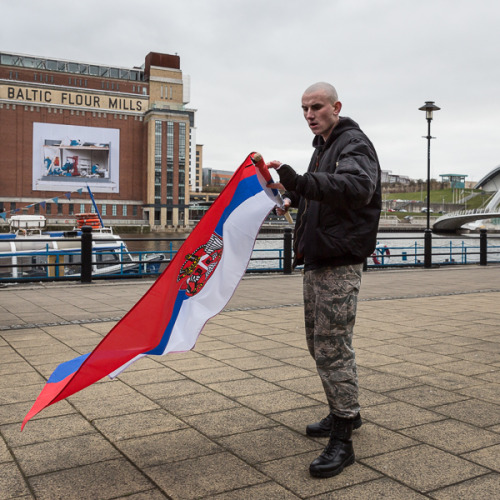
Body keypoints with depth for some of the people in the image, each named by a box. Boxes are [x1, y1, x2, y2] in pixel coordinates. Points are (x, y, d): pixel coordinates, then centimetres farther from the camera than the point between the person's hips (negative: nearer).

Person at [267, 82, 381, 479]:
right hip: (316, 260, 10)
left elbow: (357, 187, -33)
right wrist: (294, 197, 13)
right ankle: (345, 413, 32)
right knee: (319, 342, 16)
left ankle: (342, 441, -1)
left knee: (333, 347, -10)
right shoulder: (322, 147, 19)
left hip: (340, 263, -10)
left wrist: (299, 182, -46)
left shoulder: (355, 144, -11)